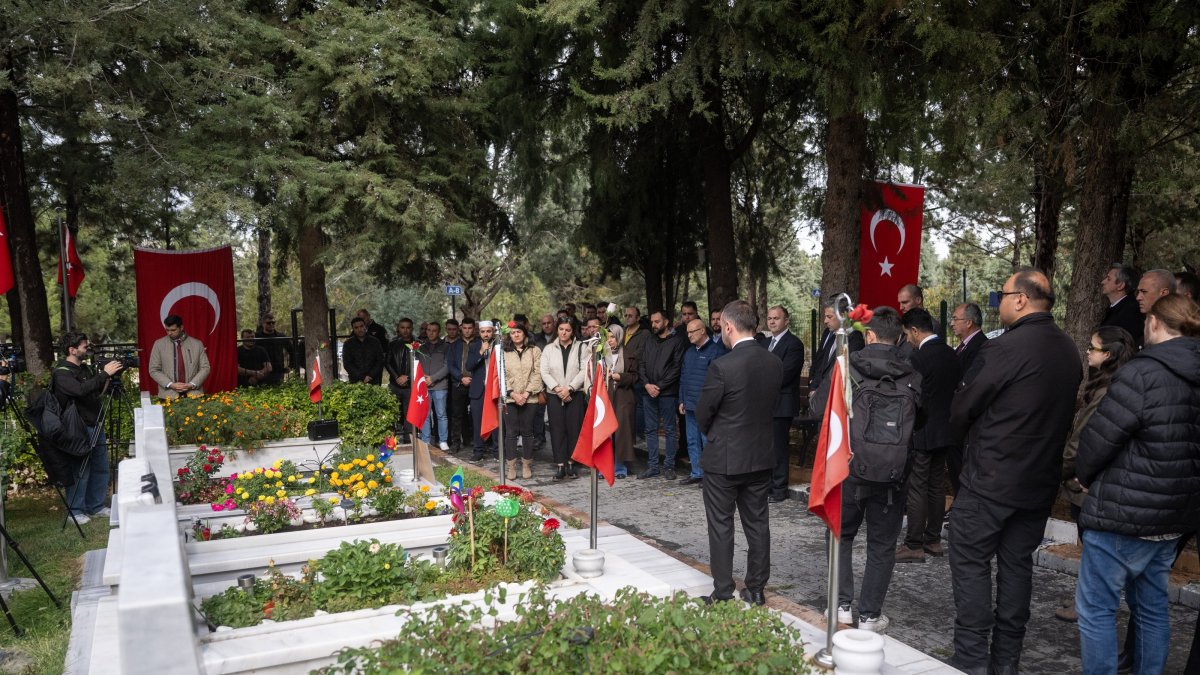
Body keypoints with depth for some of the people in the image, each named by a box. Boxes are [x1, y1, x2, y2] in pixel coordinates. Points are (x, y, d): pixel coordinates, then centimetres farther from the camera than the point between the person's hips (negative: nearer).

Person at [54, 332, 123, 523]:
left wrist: (109, 378, 5)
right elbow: (80, 390, -30)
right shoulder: (61, 373, -12)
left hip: (96, 426, 9)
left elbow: (97, 393, 21)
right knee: (80, 471, -4)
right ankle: (75, 511, 8)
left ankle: (96, 507, 24)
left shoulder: (86, 369, 14)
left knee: (101, 468, 13)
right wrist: (104, 374, -25)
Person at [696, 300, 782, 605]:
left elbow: (702, 414, -11)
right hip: (761, 458, 6)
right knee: (757, 523, 14)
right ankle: (756, 589, 23)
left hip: (723, 459, -6)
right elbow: (771, 406, 8)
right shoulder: (774, 363, -1)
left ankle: (723, 594, 11)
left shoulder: (721, 366, -20)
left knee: (721, 527, 5)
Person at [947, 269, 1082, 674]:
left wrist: (959, 436, 9)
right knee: (1017, 565, 14)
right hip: (1040, 480, 7)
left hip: (991, 477, -7)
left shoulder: (1004, 349, -19)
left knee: (971, 563, 2)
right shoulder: (1070, 352, 6)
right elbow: (1064, 415, 14)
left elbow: (963, 408, -11)